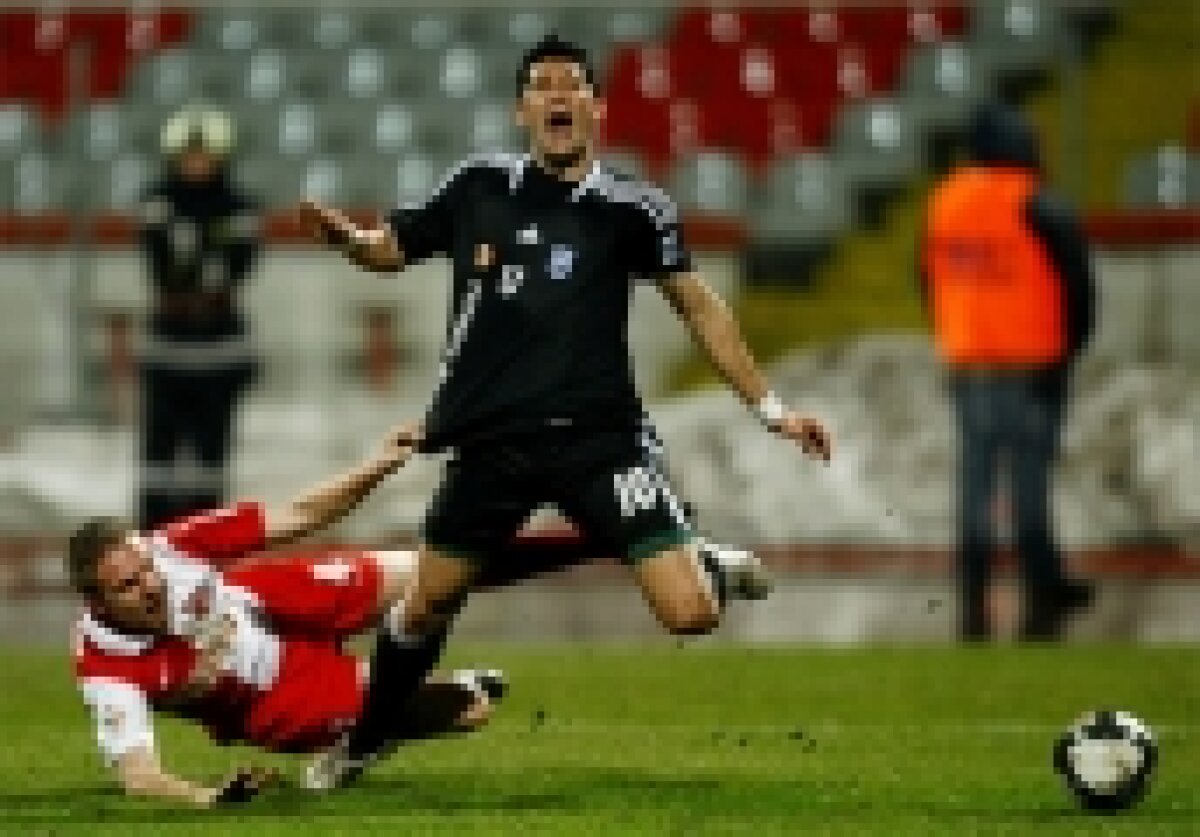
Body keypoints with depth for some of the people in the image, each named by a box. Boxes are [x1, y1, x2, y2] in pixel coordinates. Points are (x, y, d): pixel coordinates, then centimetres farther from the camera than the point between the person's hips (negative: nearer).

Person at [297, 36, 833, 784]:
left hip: (601, 440, -2)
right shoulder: (480, 188, 5)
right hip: (491, 442, 2)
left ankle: (709, 570, 24)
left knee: (691, 615, -14)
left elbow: (698, 305, 8)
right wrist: (342, 234, -6)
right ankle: (361, 745, 36)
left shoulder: (632, 208, 1)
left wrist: (770, 407, 5)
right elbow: (392, 248, 17)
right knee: (429, 604, 10)